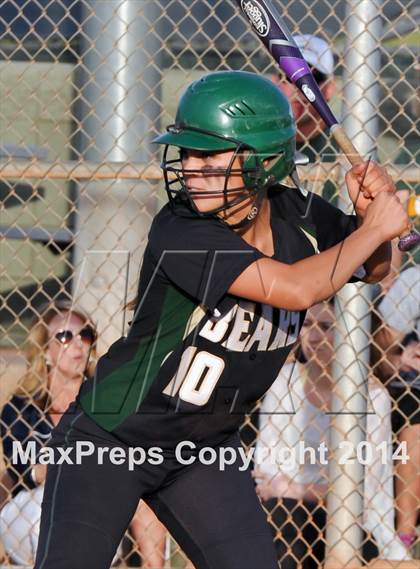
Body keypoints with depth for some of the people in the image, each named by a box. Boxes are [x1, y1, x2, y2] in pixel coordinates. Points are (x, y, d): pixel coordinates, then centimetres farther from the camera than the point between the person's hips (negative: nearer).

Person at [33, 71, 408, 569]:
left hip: (205, 452, 6)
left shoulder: (298, 218, -7)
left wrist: (369, 211, -10)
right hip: (107, 443, -6)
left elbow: (373, 267, 13)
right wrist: (375, 227, -22)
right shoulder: (180, 233, -27)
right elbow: (294, 288, -35)